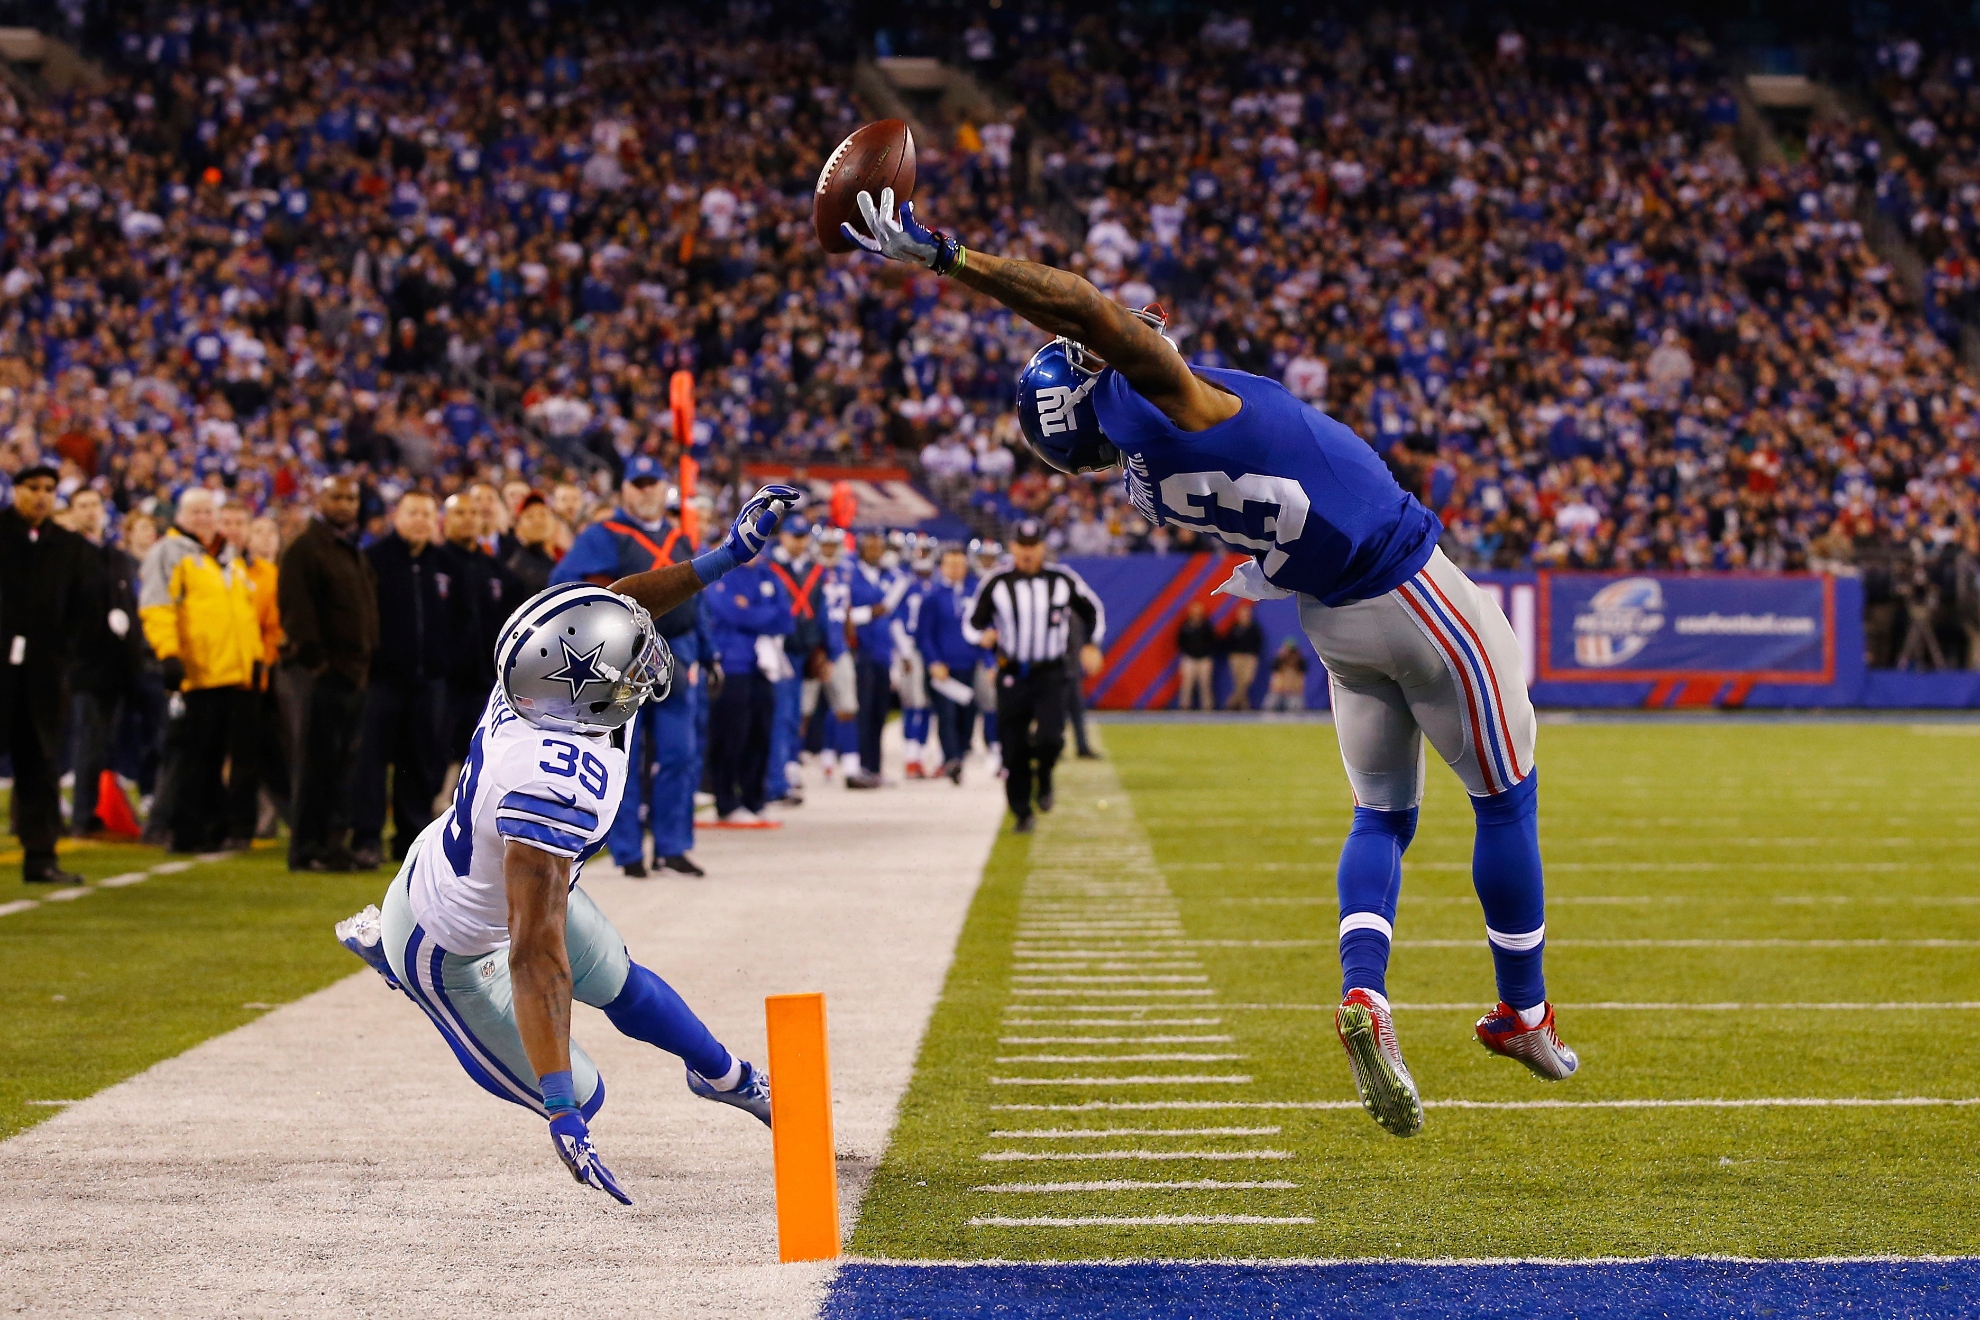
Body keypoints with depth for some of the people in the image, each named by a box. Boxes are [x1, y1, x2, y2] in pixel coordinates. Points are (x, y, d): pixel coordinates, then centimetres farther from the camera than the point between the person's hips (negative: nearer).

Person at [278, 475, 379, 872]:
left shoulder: (357, 554, 20)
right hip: (316, 673, -8)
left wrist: (369, 660, 16)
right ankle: (307, 848, -4)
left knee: (342, 762, 8)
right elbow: (296, 610, -15)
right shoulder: (304, 549, -7)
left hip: (353, 672, 8)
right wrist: (314, 657, -21)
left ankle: (335, 842, 12)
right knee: (315, 761, -7)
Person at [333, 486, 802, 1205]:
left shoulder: (539, 675, -22)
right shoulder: (557, 789, -45)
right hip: (452, 950, -8)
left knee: (618, 981, 26)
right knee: (579, 1094, 11)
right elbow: (536, 958, -44)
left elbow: (615, 607, 2)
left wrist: (726, 555, 0)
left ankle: (725, 1075, 55)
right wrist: (564, 1116, -44)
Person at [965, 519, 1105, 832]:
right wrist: (983, 635, -17)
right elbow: (973, 622, 6)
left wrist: (1092, 646, 3)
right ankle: (1021, 813, 18)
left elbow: (1093, 610, 16)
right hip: (1011, 677, 1)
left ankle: (1044, 776, 13)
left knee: (1049, 739, -20)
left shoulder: (1062, 580, 1)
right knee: (1014, 750, 0)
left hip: (1050, 676, -1)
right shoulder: (995, 584, -2)